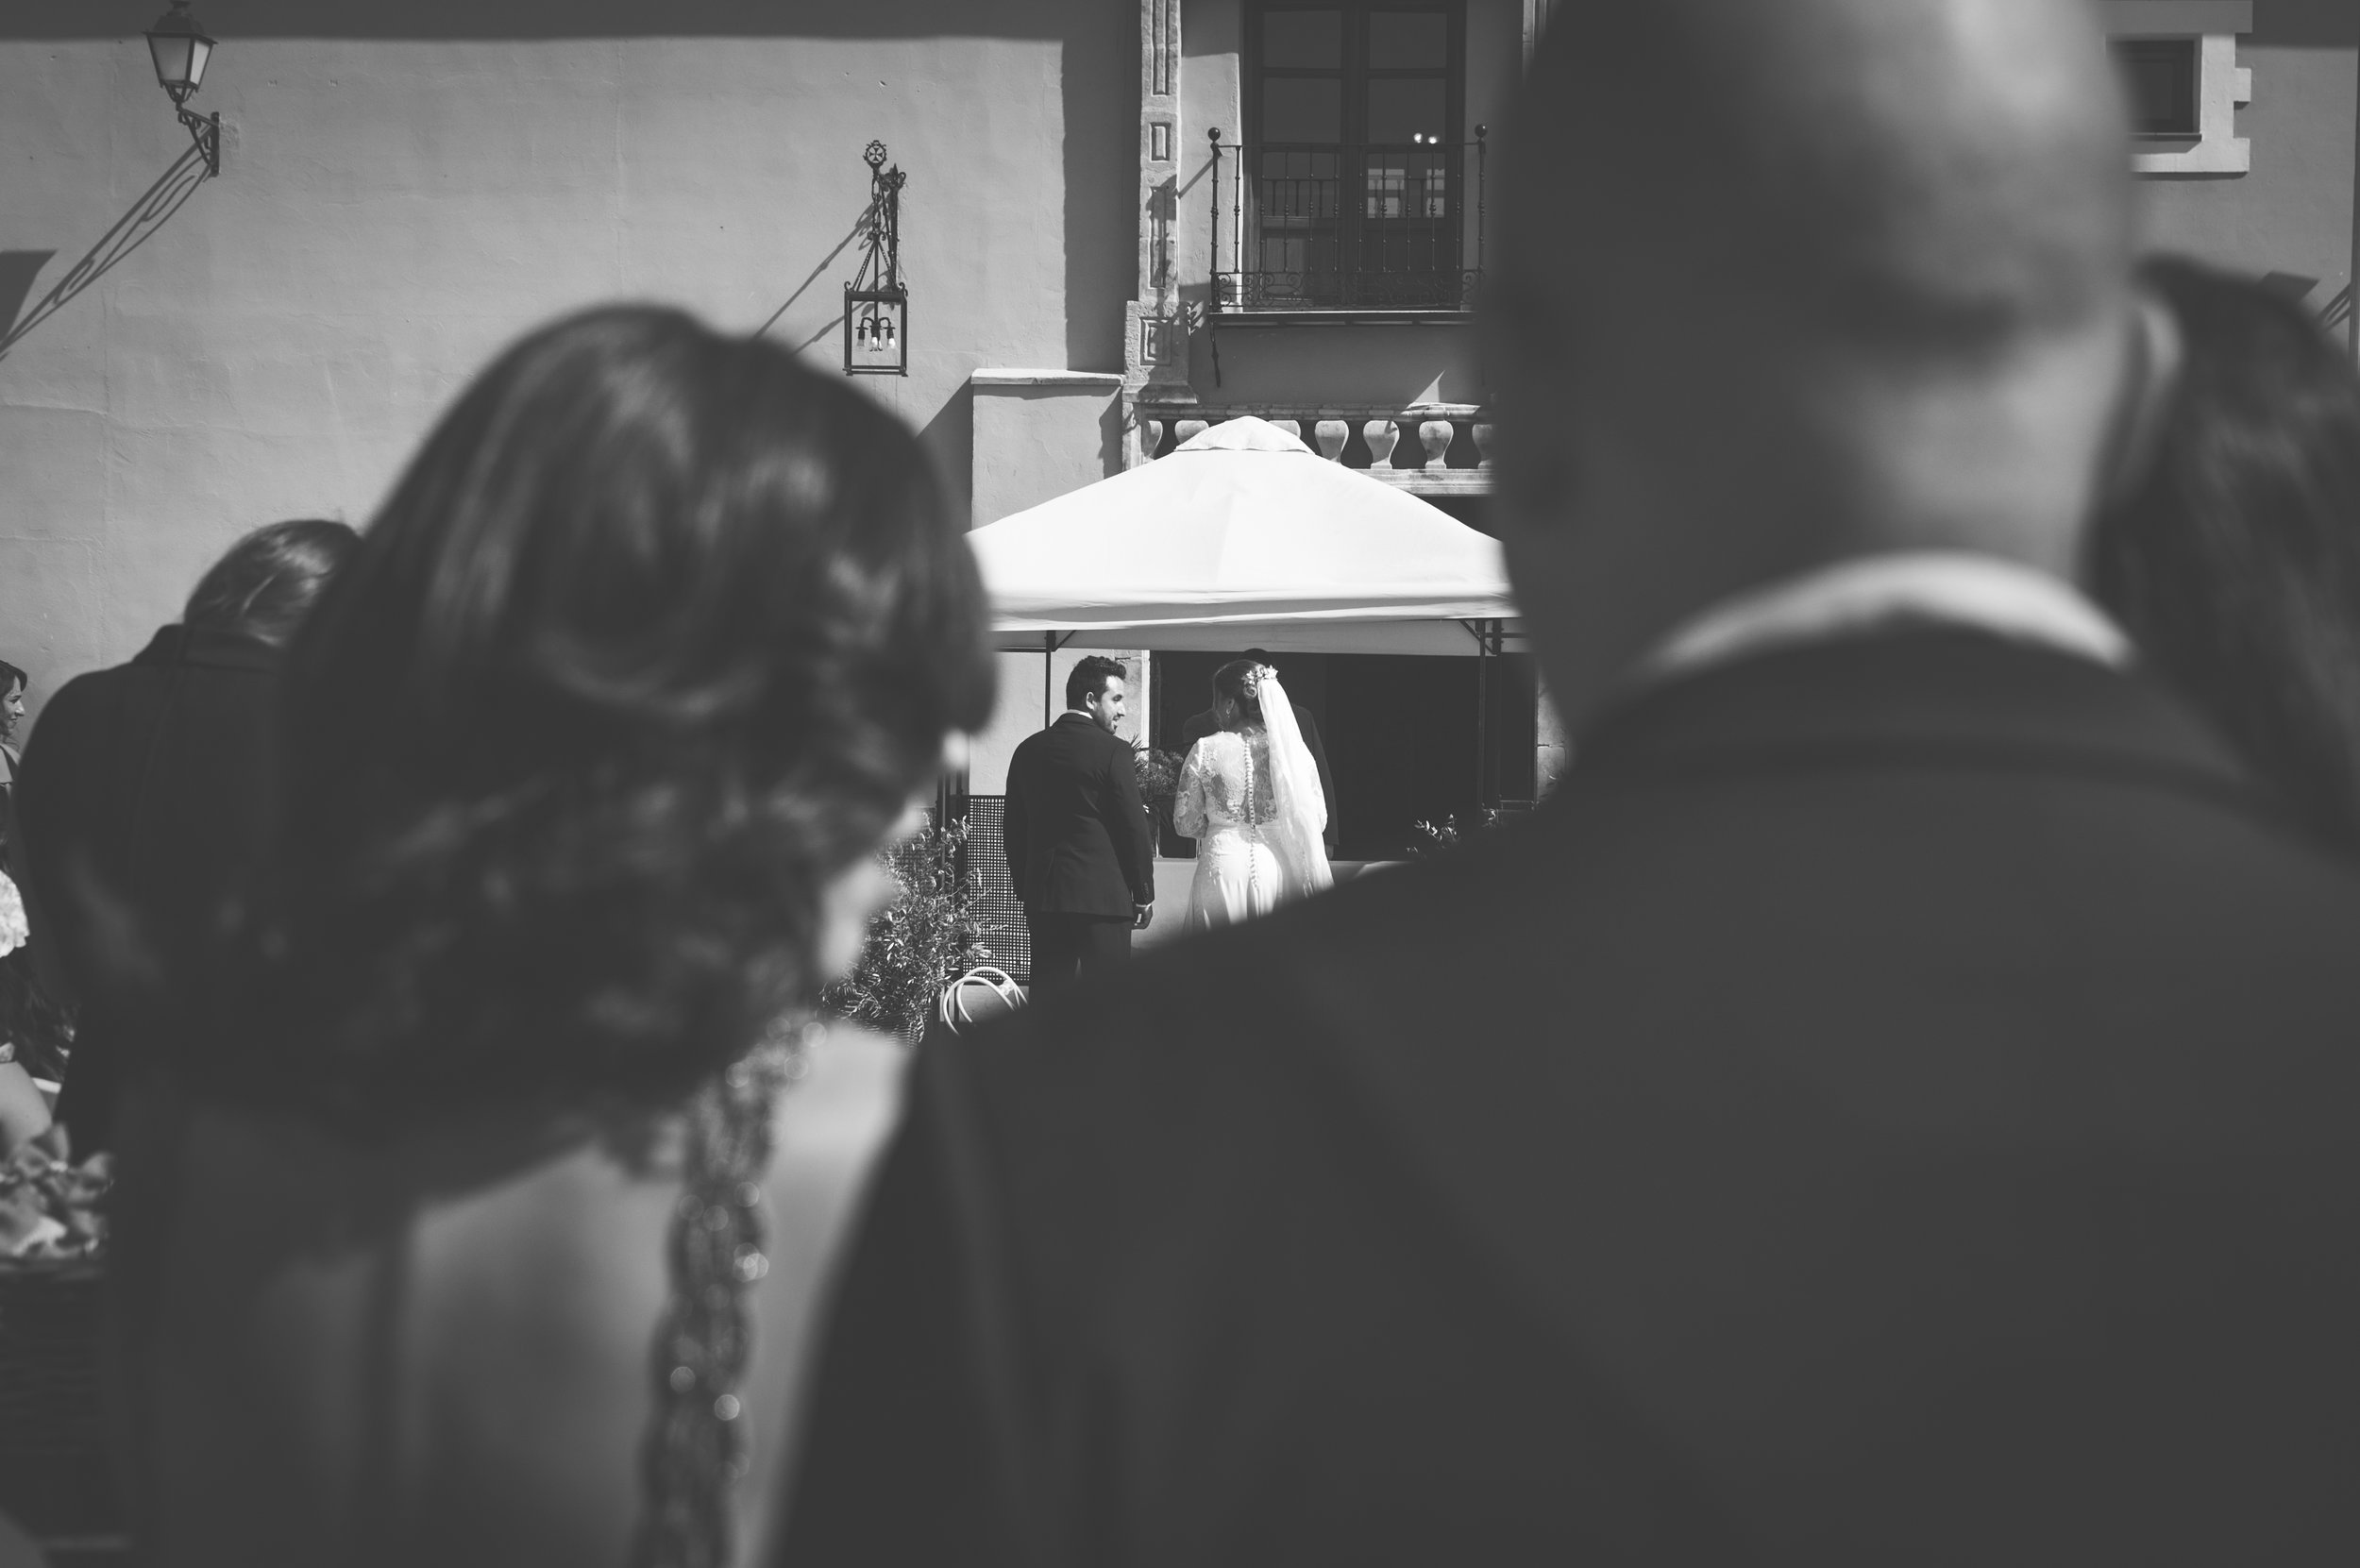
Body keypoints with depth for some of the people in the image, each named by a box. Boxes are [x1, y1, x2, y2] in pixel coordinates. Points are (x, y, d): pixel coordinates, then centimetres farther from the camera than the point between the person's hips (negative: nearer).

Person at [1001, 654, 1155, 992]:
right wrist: (1144, 896, 3)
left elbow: (1014, 828, 12)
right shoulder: (1112, 751, -8)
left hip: (1043, 899, 5)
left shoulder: (1028, 750, 8)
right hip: (1103, 896, -5)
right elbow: (1134, 828, -7)